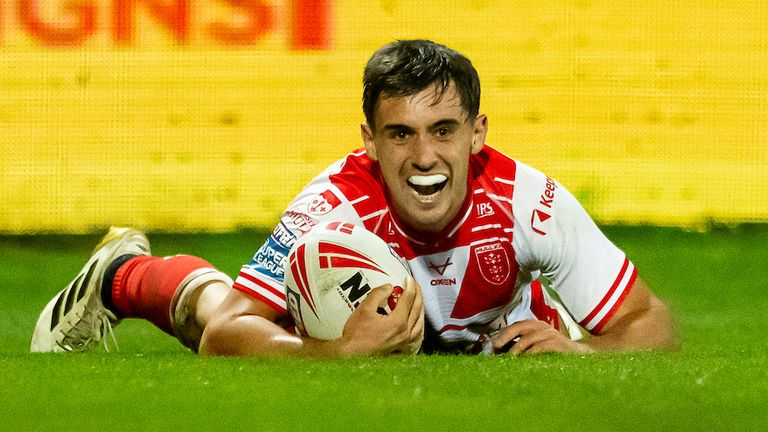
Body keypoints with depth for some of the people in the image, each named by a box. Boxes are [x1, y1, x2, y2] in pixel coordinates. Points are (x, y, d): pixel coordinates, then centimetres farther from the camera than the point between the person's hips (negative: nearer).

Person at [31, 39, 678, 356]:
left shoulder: (529, 201, -40)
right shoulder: (335, 204, -43)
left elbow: (652, 326, -33)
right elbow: (221, 337, -48)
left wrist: (581, 353, -56)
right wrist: (339, 352, -66)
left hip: (500, 332, 2)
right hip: (356, 323, -1)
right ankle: (124, 274, 45)